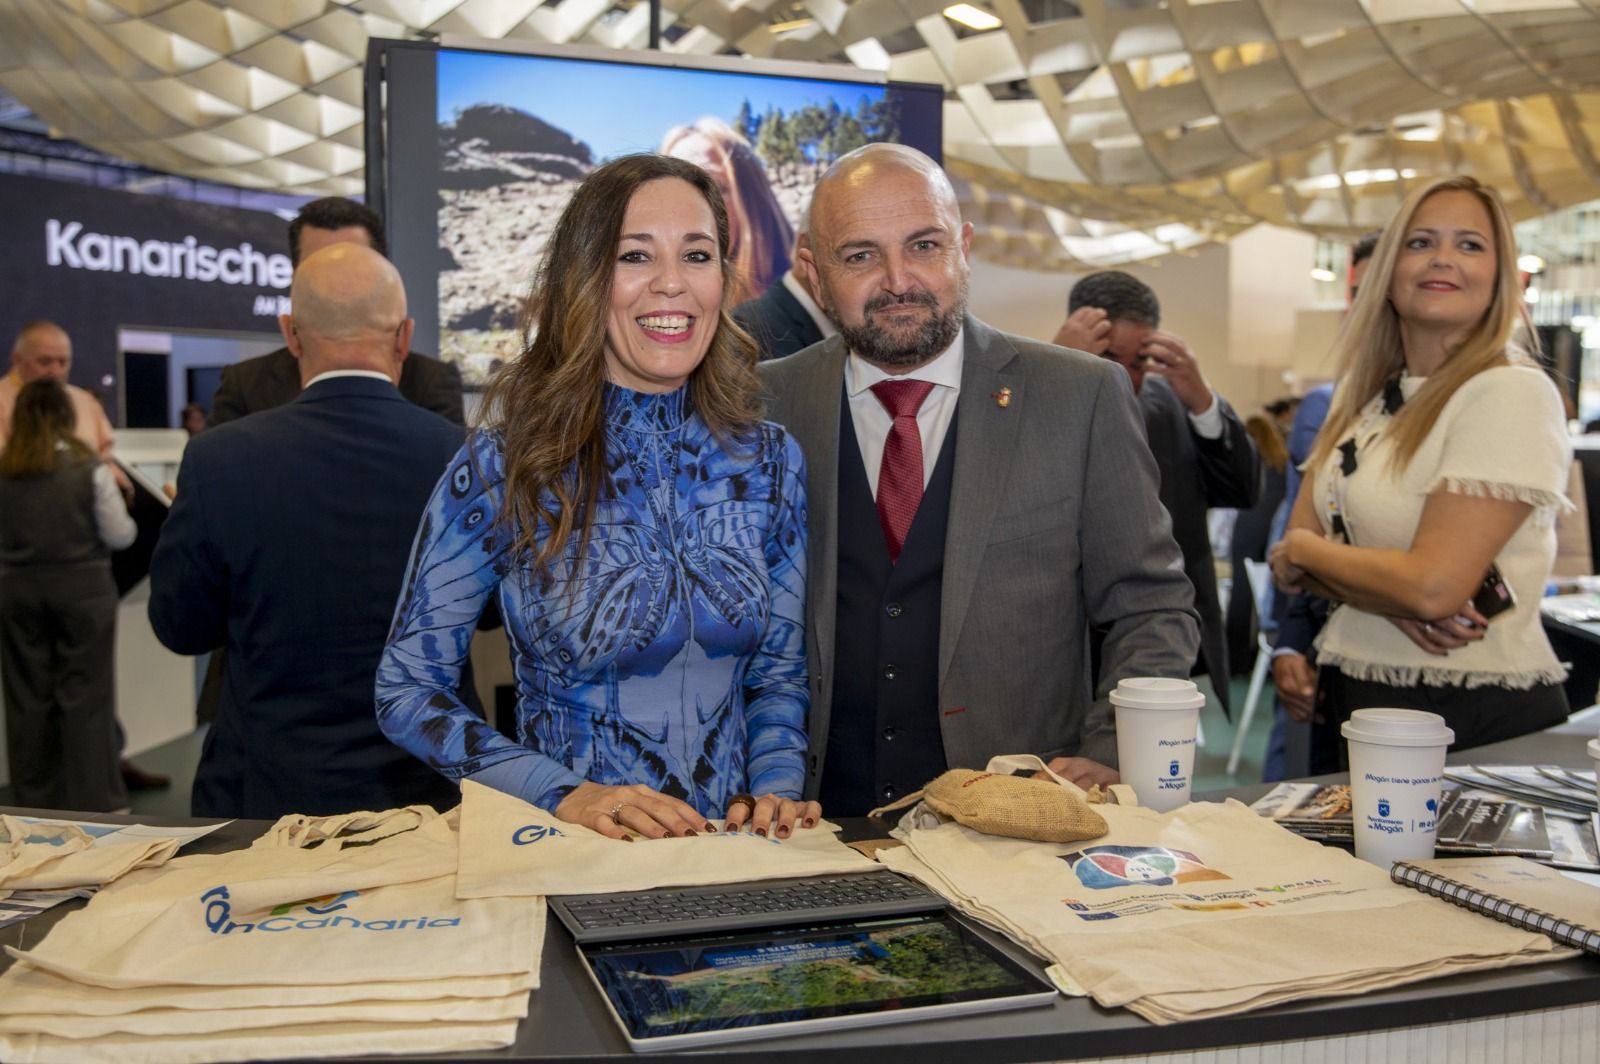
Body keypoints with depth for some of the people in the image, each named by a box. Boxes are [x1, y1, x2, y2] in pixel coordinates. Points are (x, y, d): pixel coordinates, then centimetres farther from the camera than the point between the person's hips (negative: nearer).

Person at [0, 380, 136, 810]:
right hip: (82, 588, -2)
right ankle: (94, 801, 8)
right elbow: (120, 536, -6)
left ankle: (34, 801, 19)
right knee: (84, 697, 4)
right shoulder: (89, 468, -9)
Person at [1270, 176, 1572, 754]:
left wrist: (1303, 551, -6)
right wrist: (1391, 600, -17)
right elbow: (1294, 553, 3)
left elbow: (1434, 587, -23)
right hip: (1352, 700, 7)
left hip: (1477, 715, -6)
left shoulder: (1512, 393, -15)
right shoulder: (1361, 392, 7)